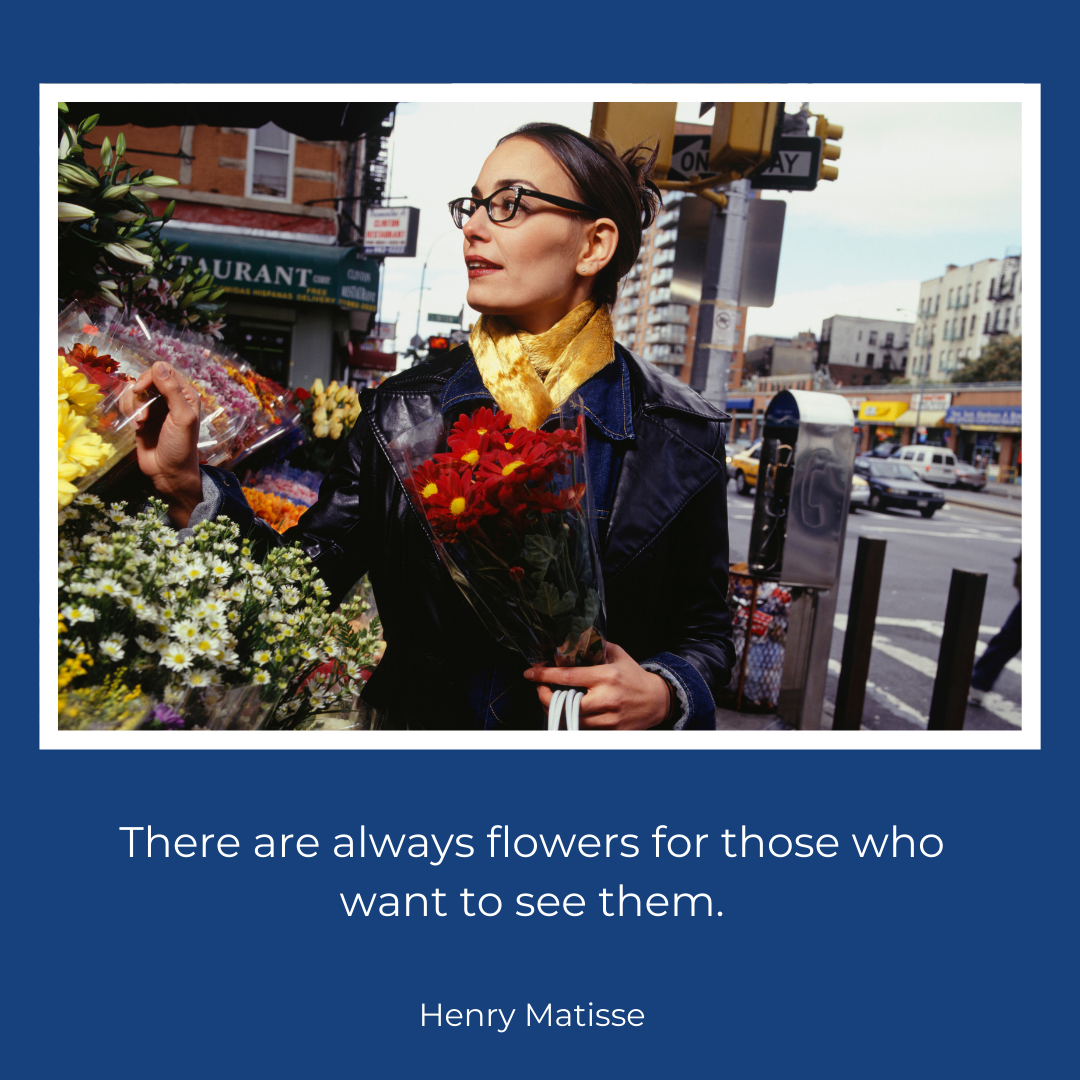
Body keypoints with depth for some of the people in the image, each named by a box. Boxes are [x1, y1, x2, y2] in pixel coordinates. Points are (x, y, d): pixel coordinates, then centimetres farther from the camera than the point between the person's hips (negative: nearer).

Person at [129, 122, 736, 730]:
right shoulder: (402, 412, -1)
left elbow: (707, 628, 2)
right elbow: (305, 580, -2)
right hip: (423, 724, 2)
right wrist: (190, 490, -13)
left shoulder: (682, 437, -4)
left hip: (601, 727, -1)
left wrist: (662, 694, -16)